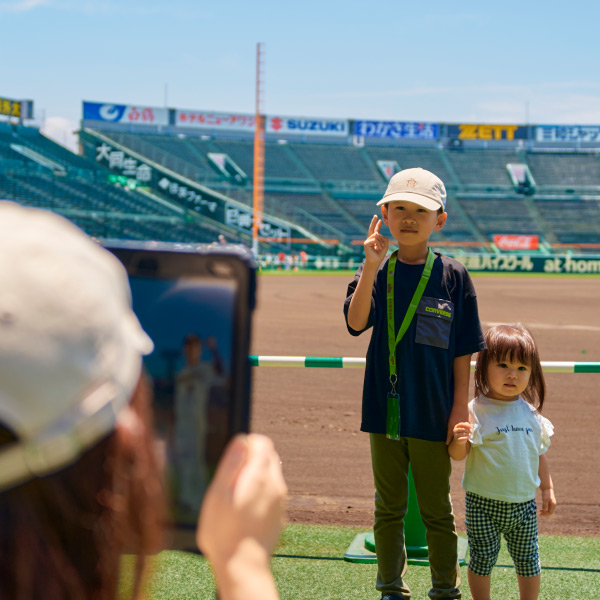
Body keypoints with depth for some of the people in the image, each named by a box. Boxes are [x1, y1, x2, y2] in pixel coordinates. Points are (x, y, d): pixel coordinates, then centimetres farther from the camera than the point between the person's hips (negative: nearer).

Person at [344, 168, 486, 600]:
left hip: (434, 417, -1)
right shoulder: (376, 273, 0)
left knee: (437, 510, 10)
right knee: (389, 508, 13)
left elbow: (463, 350, -1)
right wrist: (371, 266, -27)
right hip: (385, 413, 2)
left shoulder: (454, 277, -3)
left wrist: (460, 407, -5)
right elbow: (356, 323, -18)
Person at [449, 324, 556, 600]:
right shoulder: (475, 411, -11)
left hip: (524, 502, 4)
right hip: (483, 503, -4)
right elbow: (458, 455, -13)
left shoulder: (530, 413, 4)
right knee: (483, 558, 7)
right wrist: (459, 440, -34)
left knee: (528, 560, 14)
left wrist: (548, 489, 16)